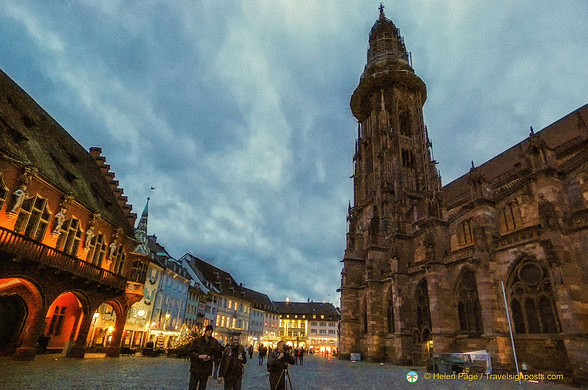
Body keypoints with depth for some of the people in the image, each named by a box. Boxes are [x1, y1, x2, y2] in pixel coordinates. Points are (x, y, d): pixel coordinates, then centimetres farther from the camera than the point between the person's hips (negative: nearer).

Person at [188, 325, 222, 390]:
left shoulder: (215, 342, 2)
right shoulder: (196, 340, -2)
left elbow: (218, 353, 5)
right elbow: (191, 351, -2)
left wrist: (210, 357, -12)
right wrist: (199, 356, -17)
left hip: (206, 369, 1)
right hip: (195, 367, -1)